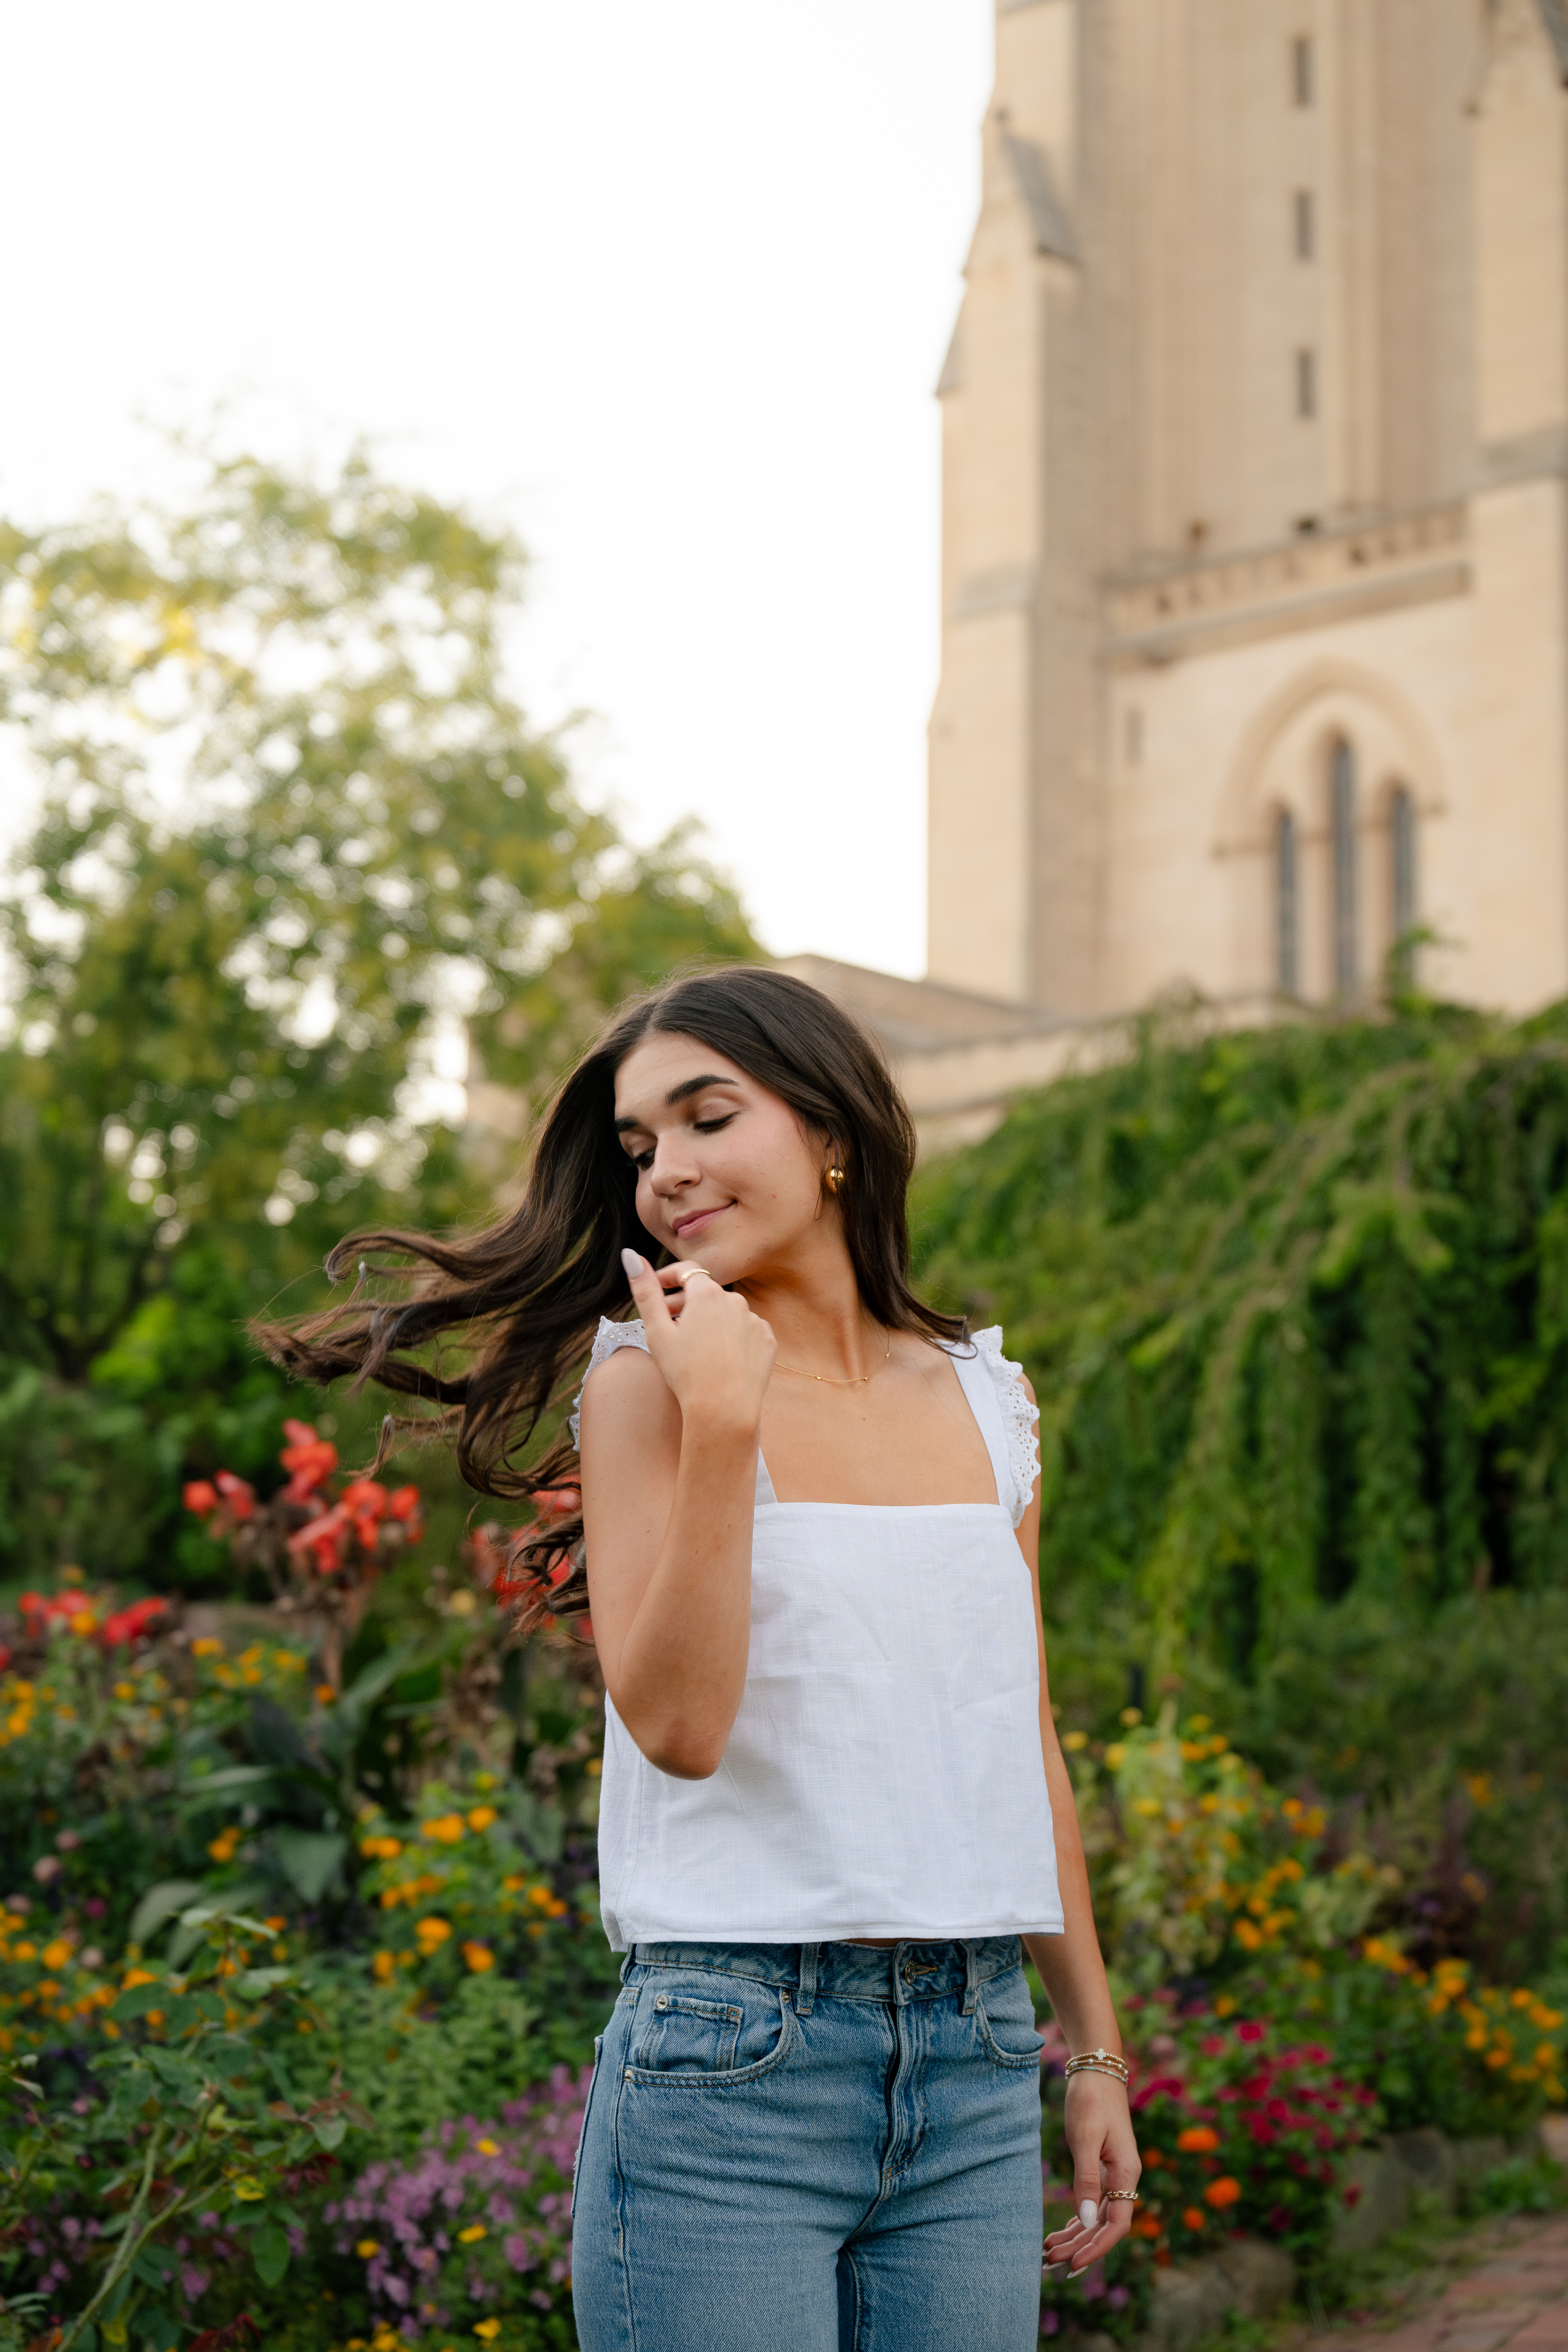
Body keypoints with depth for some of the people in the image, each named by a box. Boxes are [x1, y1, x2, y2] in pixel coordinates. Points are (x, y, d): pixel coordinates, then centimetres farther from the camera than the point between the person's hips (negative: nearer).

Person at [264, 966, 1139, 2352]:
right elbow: (677, 1722, -14)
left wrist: (1097, 2048, 18)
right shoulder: (649, 1384, -3)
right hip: (731, 2062, -4)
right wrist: (723, 1418, -19)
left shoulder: (987, 1401, 10)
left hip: (978, 2063, 4)